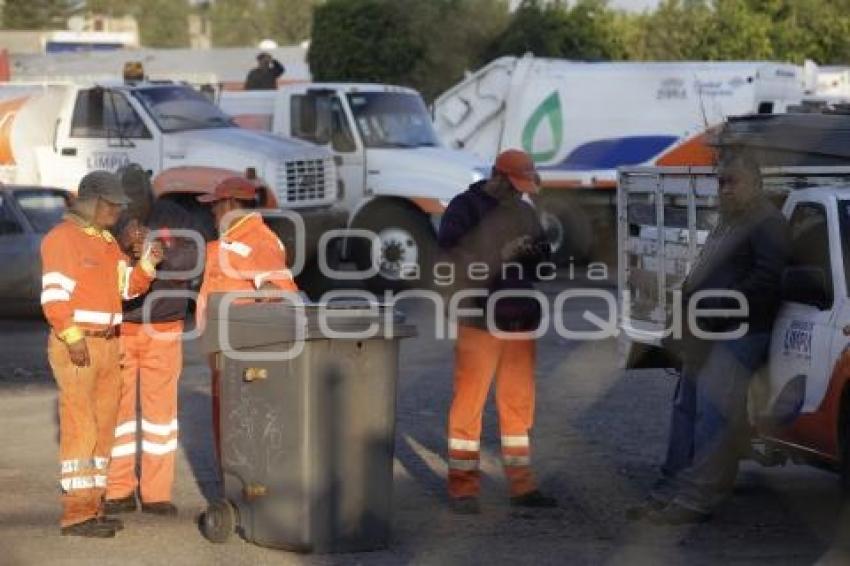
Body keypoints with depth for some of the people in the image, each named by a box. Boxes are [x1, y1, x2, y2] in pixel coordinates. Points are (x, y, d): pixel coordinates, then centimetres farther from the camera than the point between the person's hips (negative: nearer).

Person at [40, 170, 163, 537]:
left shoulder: (106, 241, 18)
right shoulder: (63, 238, -9)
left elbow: (128, 287, 16)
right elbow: (53, 294, -17)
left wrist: (147, 264, -1)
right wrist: (73, 338, -23)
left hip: (107, 344, 9)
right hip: (75, 345, -9)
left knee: (103, 427, 9)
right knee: (80, 426, -11)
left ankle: (93, 507, 14)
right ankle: (76, 514, -10)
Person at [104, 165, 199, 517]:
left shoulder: (173, 217, -1)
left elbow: (192, 256, -12)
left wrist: (158, 253, -30)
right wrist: (122, 245, -29)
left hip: (163, 329, 1)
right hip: (117, 329, 0)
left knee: (160, 406, 2)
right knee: (117, 406, 0)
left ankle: (156, 492, 7)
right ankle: (119, 491, 8)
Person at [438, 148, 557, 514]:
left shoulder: (524, 213, 17)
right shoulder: (465, 208, -2)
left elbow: (542, 263, 21)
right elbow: (451, 255, -14)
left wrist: (536, 254, -3)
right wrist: (501, 254, -22)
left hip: (520, 321, 6)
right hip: (479, 321, -6)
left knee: (519, 403, 9)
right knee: (469, 402, -6)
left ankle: (522, 486, 15)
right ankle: (462, 488, -3)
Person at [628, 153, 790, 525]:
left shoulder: (767, 223, -10)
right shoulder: (729, 222, 22)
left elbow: (766, 280, -20)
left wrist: (716, 312, -20)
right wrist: (689, 293, 12)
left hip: (739, 334, -11)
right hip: (706, 334, 11)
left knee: (714, 417, -12)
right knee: (686, 410, 11)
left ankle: (696, 500, -12)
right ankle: (670, 491, 16)